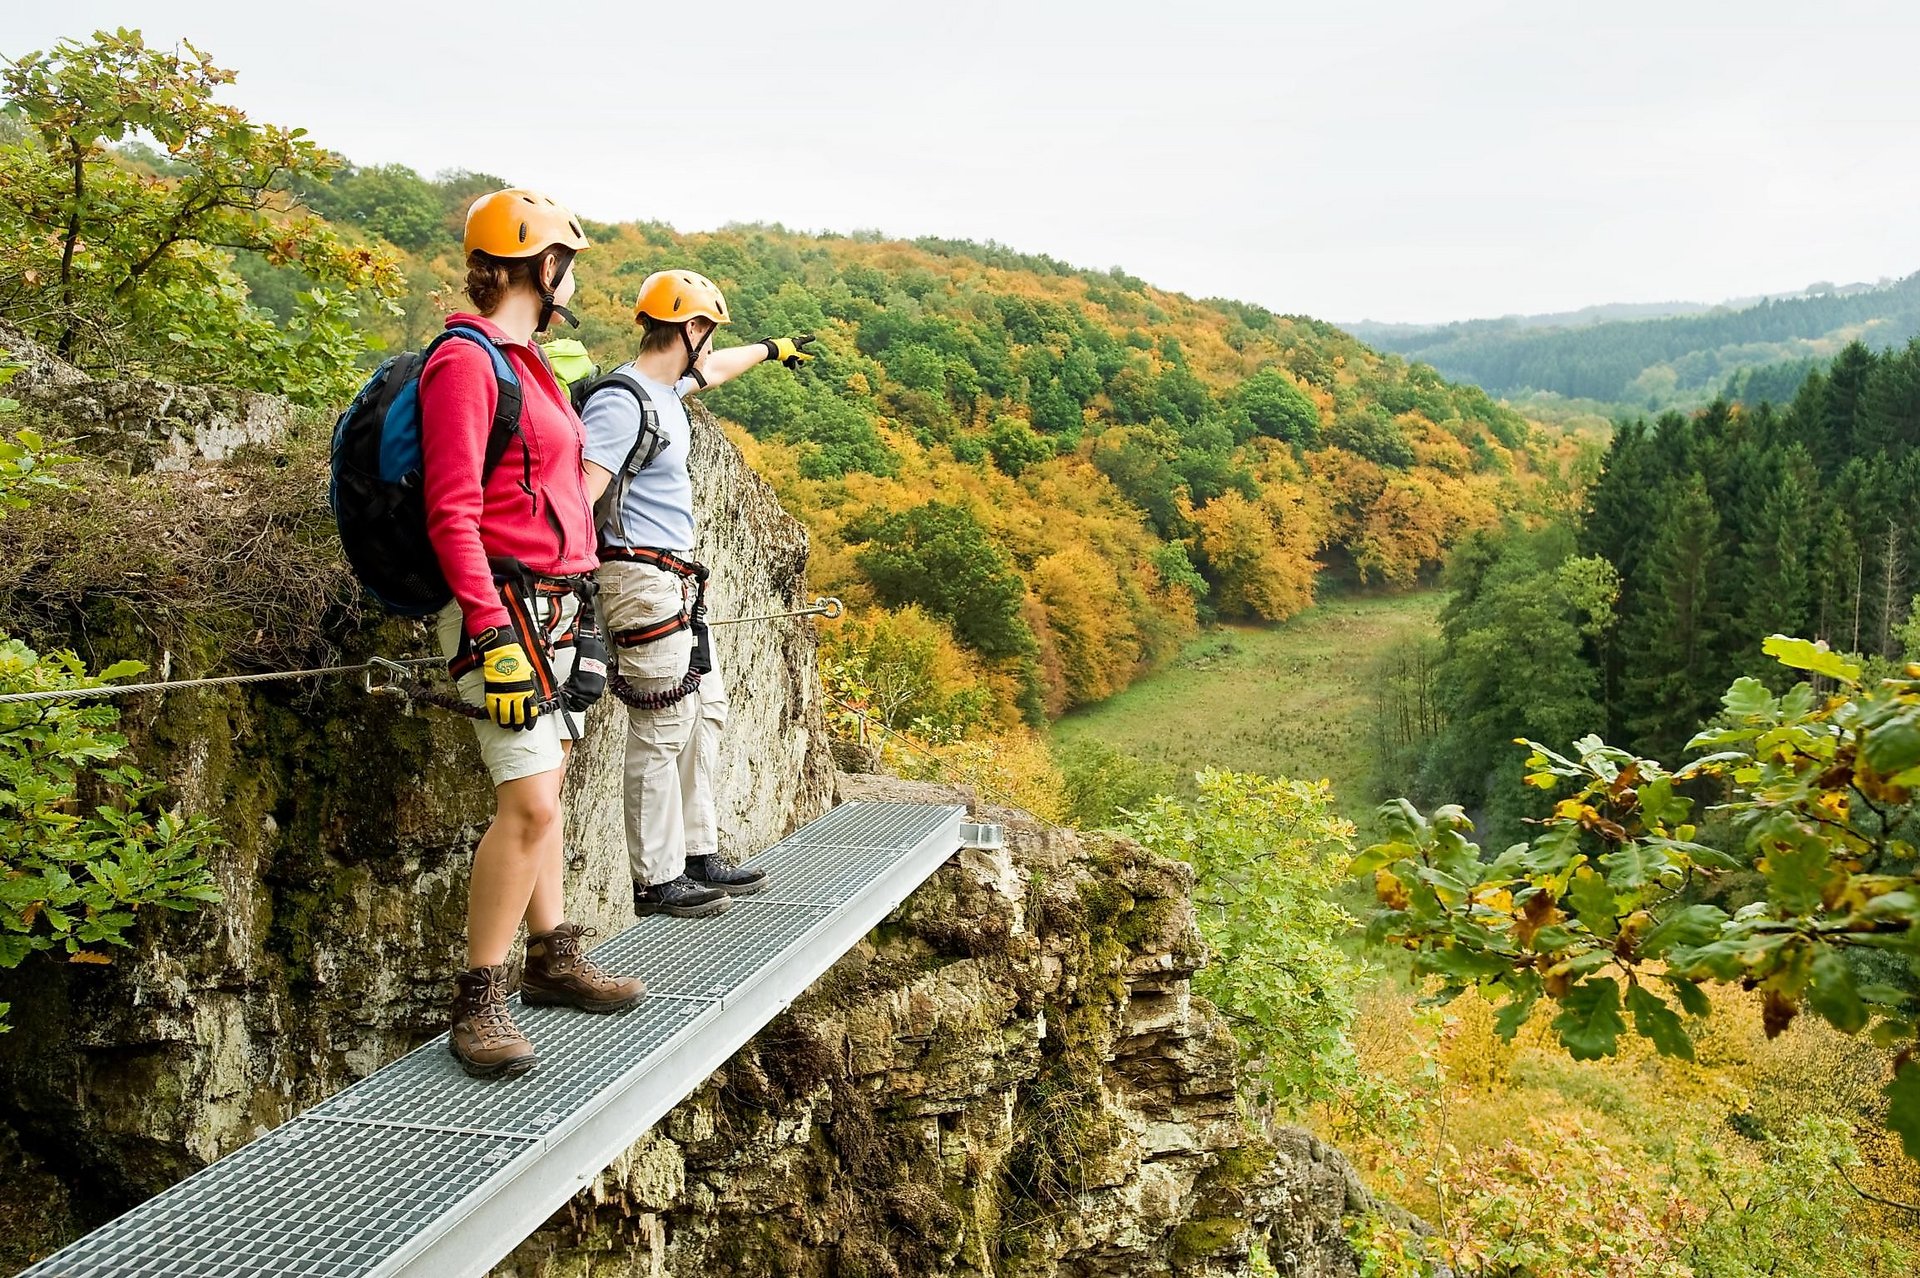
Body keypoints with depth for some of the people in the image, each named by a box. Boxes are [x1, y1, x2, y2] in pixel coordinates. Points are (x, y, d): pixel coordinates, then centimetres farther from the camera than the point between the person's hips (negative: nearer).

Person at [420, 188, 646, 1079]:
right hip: (504, 606, -9)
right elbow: (451, 516, -18)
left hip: (555, 604, 10)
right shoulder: (466, 362, -12)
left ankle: (553, 958, 24)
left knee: (541, 791, 14)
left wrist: (577, 593, 25)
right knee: (530, 804, -13)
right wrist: (495, 637, -25)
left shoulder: (524, 361, 16)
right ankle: (478, 1001, -4)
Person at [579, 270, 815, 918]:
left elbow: (714, 369, 36)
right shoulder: (622, 403, -17)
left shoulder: (665, 389, 13)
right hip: (643, 579, -11)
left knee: (705, 712, 14)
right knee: (660, 732, -6)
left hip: (675, 585, 11)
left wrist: (772, 348, 53)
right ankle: (657, 882, 2)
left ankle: (697, 856, 21)